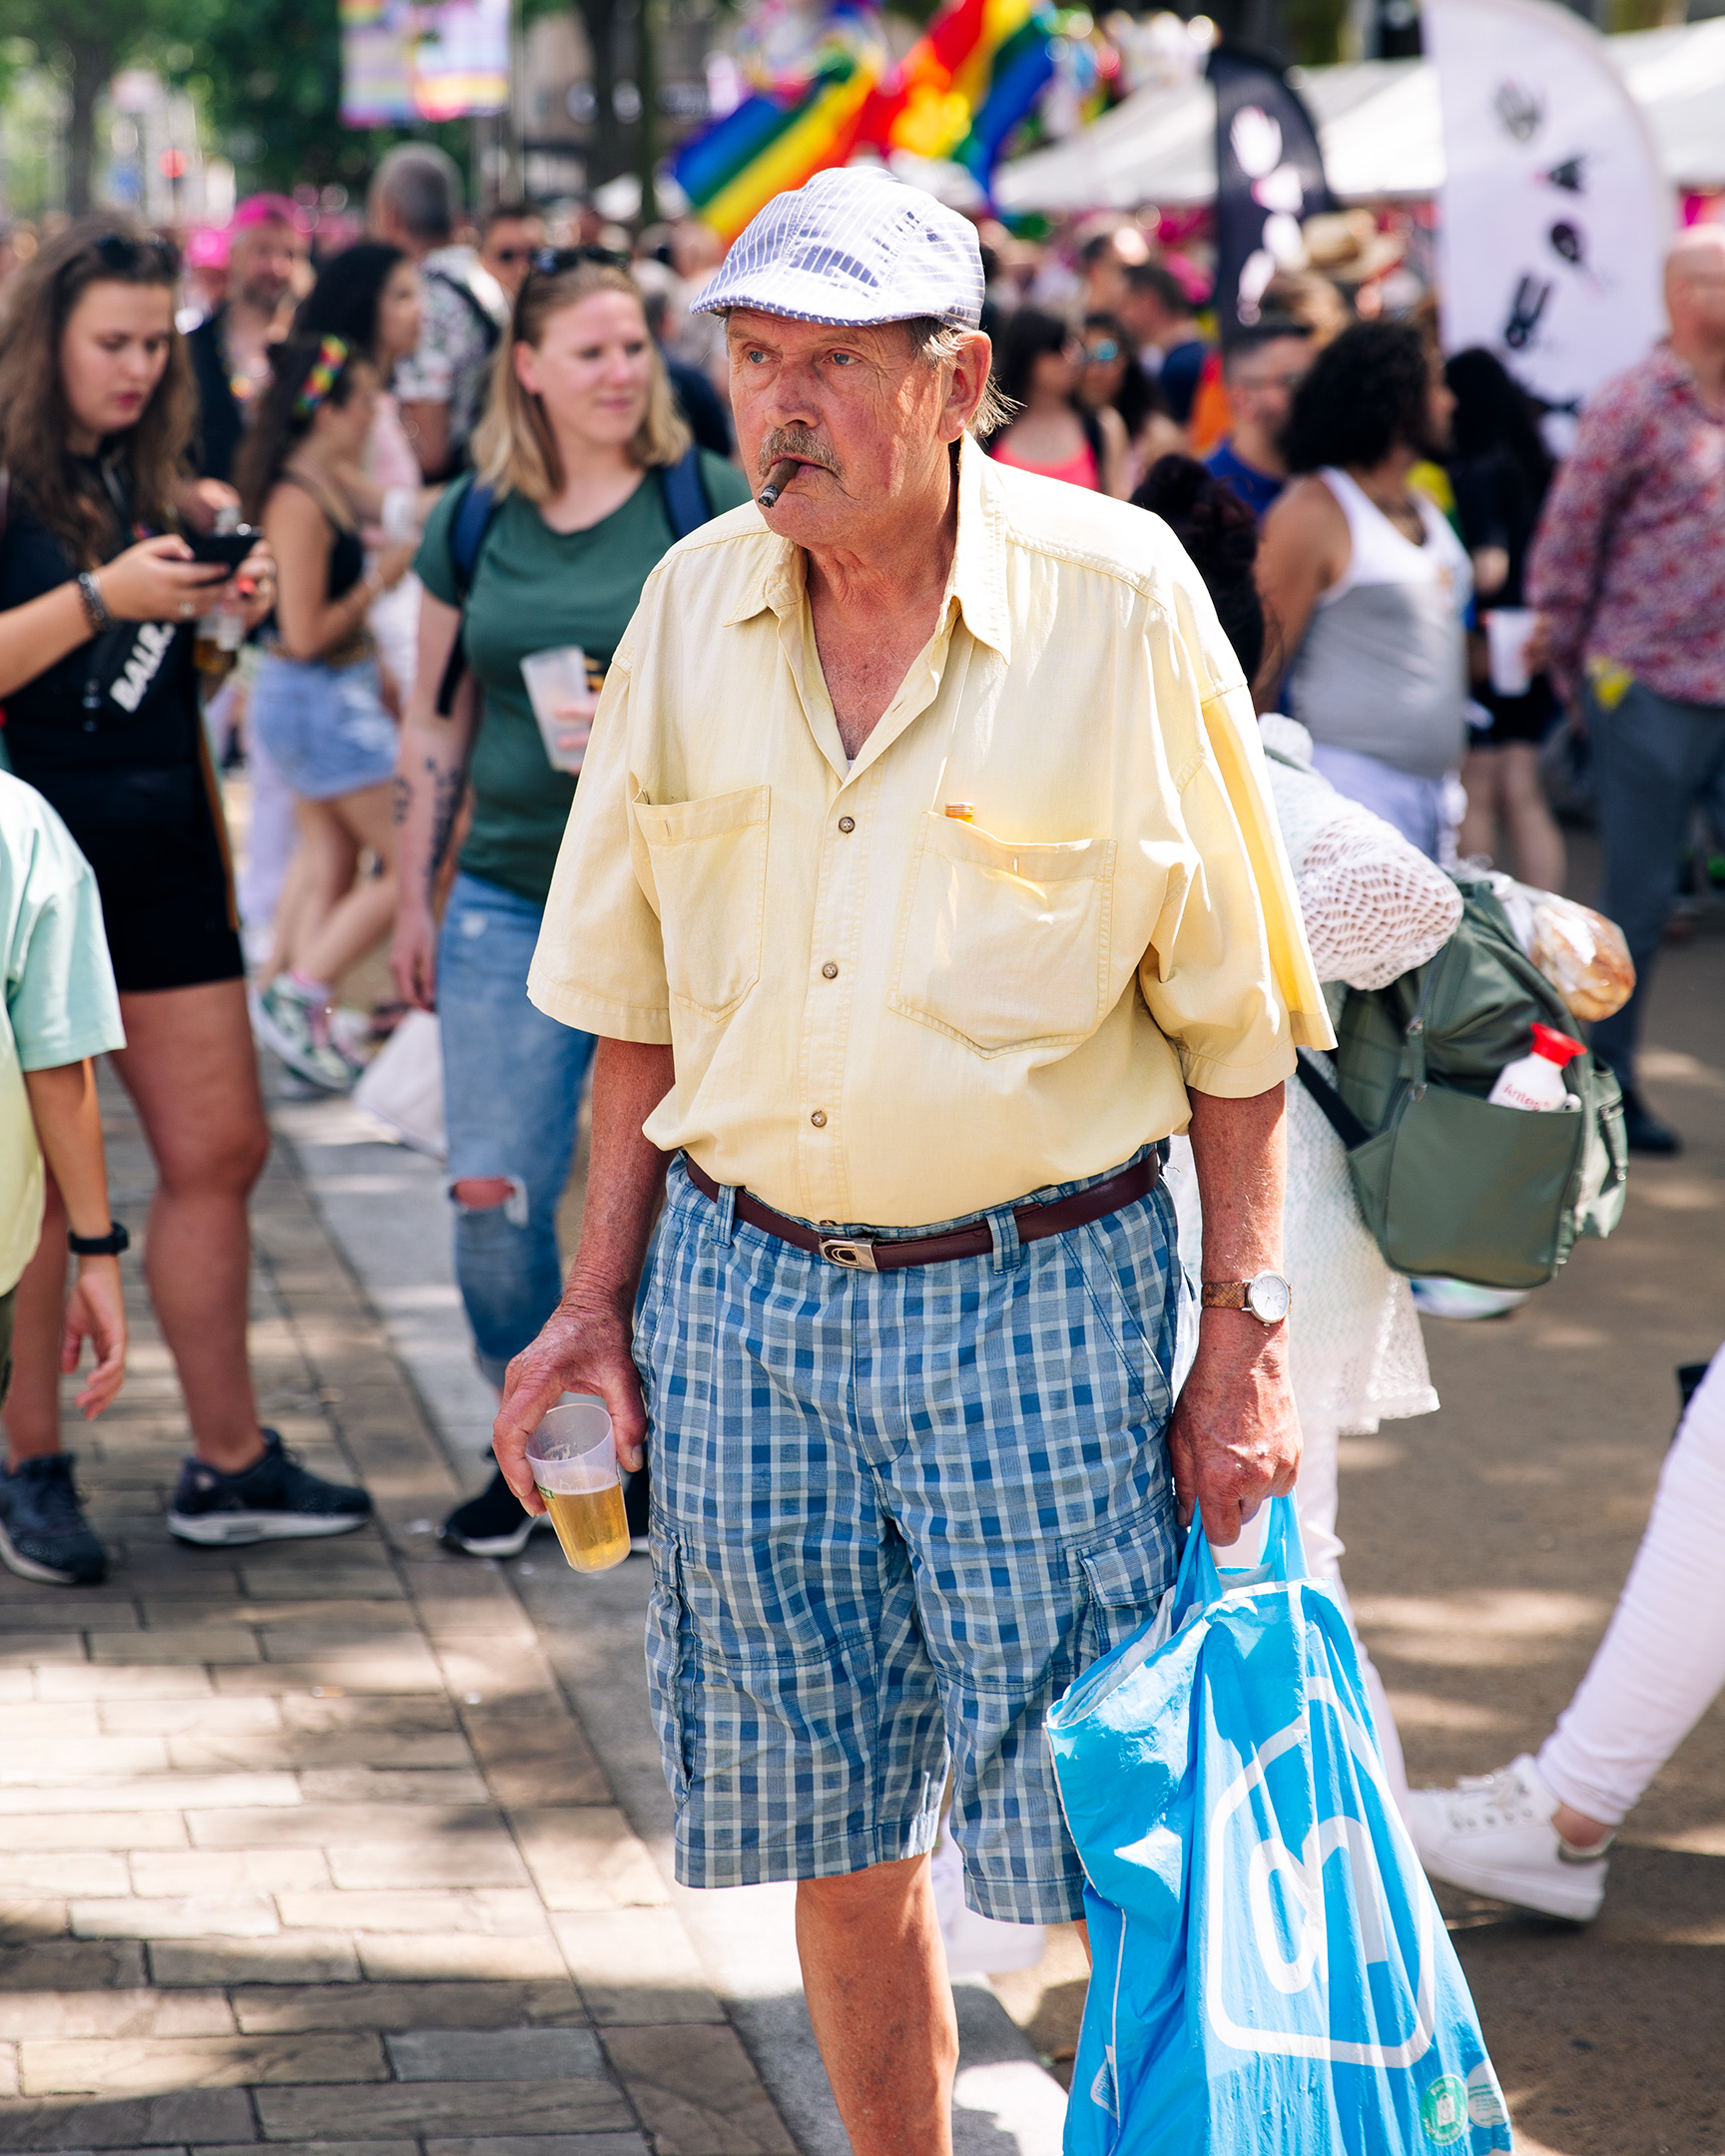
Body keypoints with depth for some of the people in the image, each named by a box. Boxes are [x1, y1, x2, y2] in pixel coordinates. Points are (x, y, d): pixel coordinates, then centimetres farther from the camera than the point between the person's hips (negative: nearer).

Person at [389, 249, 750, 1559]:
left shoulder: (715, 503, -2)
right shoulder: (474, 521, 7)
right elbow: (437, 724, 14)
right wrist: (414, 899, 13)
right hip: (511, 898, 3)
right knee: (495, 1197, -1)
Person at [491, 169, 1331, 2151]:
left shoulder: (1120, 599, -7)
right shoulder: (694, 603, 4)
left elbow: (1233, 1015, -3)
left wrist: (1246, 1338, -6)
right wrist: (601, 1299, 8)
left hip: (1040, 1297, -4)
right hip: (744, 1295, 4)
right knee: (833, 1839, 11)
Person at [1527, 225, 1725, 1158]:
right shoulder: (1632, 406, -8)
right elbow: (1563, 550, -3)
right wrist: (1576, 675, 3)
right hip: (1650, 694, -4)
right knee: (1638, 902, 3)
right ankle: (1606, 1083, 17)